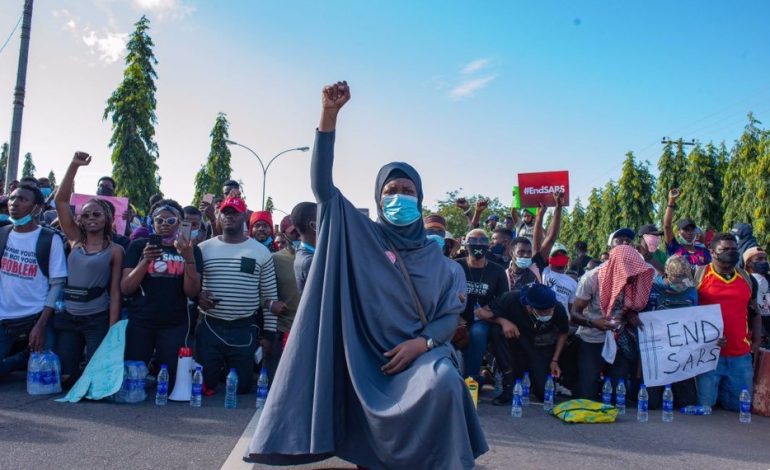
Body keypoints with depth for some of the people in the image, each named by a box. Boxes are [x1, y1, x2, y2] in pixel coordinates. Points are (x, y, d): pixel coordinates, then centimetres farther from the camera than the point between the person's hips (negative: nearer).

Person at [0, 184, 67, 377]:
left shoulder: (51, 240, -5)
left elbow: (57, 284, -6)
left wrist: (41, 325, -13)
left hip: (36, 319, -3)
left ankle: (23, 358, 20)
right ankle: (26, 358, 17)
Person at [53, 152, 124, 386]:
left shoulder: (115, 250, -2)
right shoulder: (75, 240, 7)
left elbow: (115, 291, -5)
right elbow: (61, 200, 0)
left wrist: (112, 329, -12)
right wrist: (74, 166, -10)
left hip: (98, 319, -3)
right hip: (68, 317, 4)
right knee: (63, 377, 2)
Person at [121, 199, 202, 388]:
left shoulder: (190, 249, 4)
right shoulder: (138, 245, 5)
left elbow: (192, 292, -5)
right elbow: (125, 289, -1)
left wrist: (189, 258, -19)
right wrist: (145, 260, -15)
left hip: (175, 325, 0)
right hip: (139, 323, 1)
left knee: (170, 379, 2)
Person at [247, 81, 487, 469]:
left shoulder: (433, 256, 9)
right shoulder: (360, 235, 3)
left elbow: (451, 314, 9)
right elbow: (322, 184, -9)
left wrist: (422, 342, -13)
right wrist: (330, 114, -18)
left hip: (420, 352, 1)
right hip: (369, 358, -1)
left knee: (445, 383, -31)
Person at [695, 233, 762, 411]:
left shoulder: (747, 279, 13)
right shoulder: (699, 275, -2)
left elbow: (754, 313, 21)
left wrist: (757, 341, 9)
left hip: (741, 356, 4)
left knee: (740, 406, 7)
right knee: (705, 405, -2)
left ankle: (721, 392, 33)